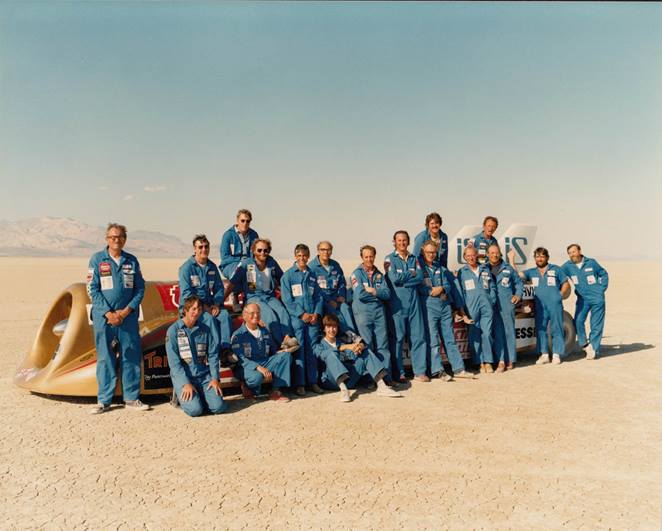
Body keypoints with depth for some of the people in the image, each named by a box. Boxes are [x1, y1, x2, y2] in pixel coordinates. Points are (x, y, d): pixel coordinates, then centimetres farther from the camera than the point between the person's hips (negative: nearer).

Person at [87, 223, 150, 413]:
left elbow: (140, 288, 6)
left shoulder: (132, 261, 8)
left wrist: (127, 310, -7)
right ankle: (104, 400, 13)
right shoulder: (97, 259, 1)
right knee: (105, 358, 3)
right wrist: (108, 313, -11)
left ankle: (131, 398, 14)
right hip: (104, 316, -2)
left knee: (131, 356, 5)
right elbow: (92, 289, -3)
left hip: (128, 316, 2)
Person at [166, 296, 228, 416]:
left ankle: (198, 396, 15)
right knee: (195, 409, -23)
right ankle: (181, 395, 10)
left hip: (204, 376, 3)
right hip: (182, 376, -3)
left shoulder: (205, 329, 7)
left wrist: (215, 378, -4)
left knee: (219, 407, -15)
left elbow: (213, 355, 7)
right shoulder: (173, 330, -5)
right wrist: (186, 383, -16)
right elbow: (173, 361, -9)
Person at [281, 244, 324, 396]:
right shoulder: (288, 275, 0)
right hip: (297, 318, -3)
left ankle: (313, 381, 14)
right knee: (299, 349, -2)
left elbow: (318, 296, 11)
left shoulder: (312, 275, 12)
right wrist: (302, 314, -12)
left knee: (312, 349, 6)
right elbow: (286, 299, -6)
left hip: (313, 318, 3)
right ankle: (300, 384, 4)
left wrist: (316, 313, -4)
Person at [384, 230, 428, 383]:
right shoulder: (389, 259, 3)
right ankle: (399, 373, 7)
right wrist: (411, 275, -1)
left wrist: (403, 279, -10)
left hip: (414, 301, 4)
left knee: (418, 336, 2)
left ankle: (420, 371, 9)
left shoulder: (414, 259, 15)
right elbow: (394, 278, -12)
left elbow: (420, 278, 0)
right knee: (398, 338, -1)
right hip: (398, 303, -4)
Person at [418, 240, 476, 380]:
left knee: (450, 338, 7)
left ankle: (458, 368, 8)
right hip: (429, 306, -5)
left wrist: (441, 289, -5)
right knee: (433, 340, -6)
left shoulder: (441, 269, 20)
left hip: (445, 306, 5)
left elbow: (449, 285, 14)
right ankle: (437, 370, -3)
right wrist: (430, 291, -13)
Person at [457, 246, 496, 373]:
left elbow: (492, 287, 18)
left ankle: (488, 362, 1)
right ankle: (480, 362, 8)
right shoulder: (462, 272, 9)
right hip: (472, 308, -1)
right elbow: (460, 291, 7)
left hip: (486, 306, 1)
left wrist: (492, 301, 5)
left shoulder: (485, 270, 16)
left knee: (487, 333, -5)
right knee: (474, 336, 0)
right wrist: (463, 308, 0)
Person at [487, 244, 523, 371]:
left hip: (507, 304, 1)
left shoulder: (508, 268, 12)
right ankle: (501, 361, 0)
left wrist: (518, 294, 7)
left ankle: (510, 360, 11)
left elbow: (518, 282, 21)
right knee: (497, 332, -1)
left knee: (509, 331, 2)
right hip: (492, 305, -1)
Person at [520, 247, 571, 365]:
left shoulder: (556, 269, 7)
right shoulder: (531, 272, 13)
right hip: (540, 306, 3)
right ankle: (544, 354, 14)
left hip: (555, 305, -3)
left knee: (556, 329, 0)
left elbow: (566, 284, 11)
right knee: (540, 329, 4)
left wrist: (560, 295, -1)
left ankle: (556, 355, 6)